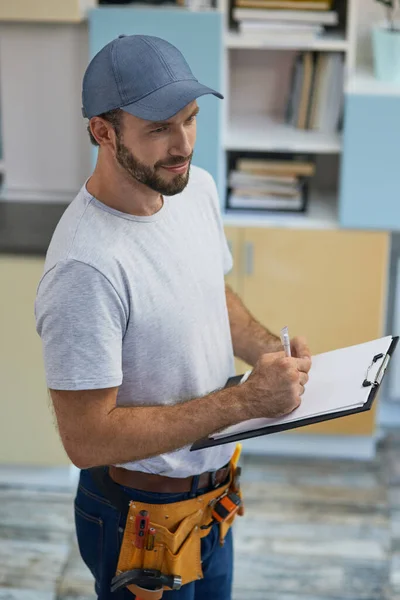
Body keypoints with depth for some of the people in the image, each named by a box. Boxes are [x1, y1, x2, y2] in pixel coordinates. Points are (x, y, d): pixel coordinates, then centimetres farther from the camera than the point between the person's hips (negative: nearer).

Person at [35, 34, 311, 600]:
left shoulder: (197, 187, -6)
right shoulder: (86, 267, -33)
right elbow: (87, 437, -30)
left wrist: (267, 346, -9)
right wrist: (246, 400, -30)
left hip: (214, 485, 8)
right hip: (141, 515, -7)